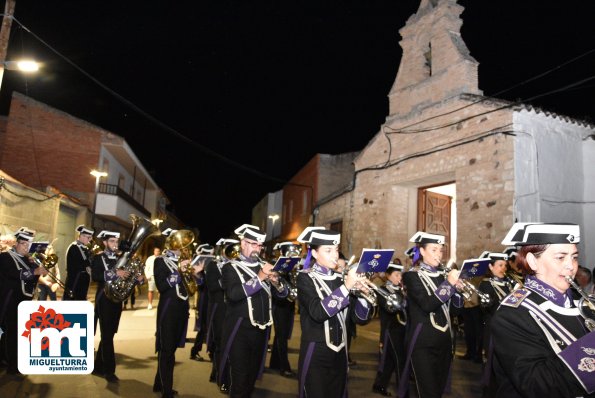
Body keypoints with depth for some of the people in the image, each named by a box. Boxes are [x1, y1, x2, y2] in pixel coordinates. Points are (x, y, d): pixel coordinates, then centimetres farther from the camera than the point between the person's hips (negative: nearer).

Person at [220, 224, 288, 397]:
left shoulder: (264, 266, 9)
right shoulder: (231, 268, -7)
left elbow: (283, 293, 8)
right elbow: (233, 294, -25)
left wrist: (276, 281, -13)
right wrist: (259, 277, -27)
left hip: (261, 330, 6)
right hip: (240, 330, -5)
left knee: (253, 374, 18)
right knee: (240, 376, 0)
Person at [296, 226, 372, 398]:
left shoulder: (340, 278, 7)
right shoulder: (305, 278, -8)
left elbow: (362, 318, 4)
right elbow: (318, 312, -25)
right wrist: (346, 287, -27)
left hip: (340, 353, 5)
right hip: (315, 354, -5)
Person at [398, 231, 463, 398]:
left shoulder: (442, 275, 10)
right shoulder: (412, 276, -8)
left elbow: (453, 307, 8)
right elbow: (427, 305, -22)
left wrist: (457, 288, -8)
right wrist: (448, 284, -23)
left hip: (444, 341, 7)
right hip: (423, 343, -6)